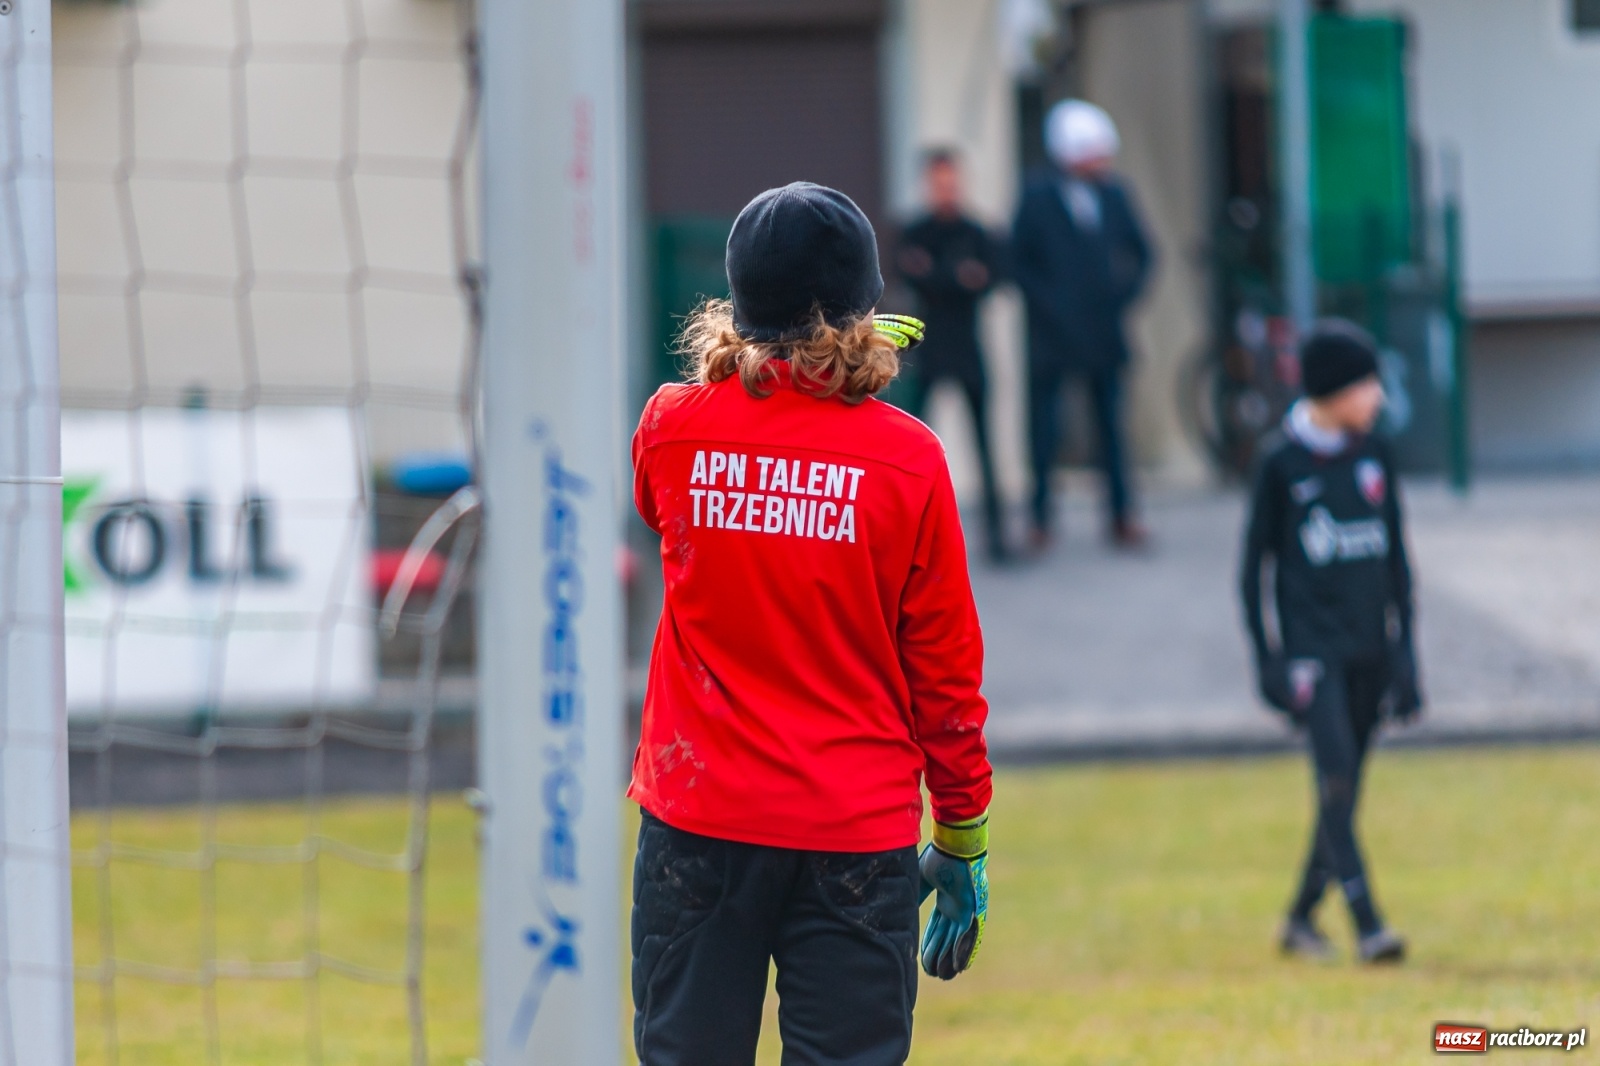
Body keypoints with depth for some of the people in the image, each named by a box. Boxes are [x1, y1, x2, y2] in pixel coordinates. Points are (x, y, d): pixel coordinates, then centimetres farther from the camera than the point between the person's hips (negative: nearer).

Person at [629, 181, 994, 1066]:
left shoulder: (671, 431, -2)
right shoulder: (906, 458, -6)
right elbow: (946, 669, -1)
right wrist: (963, 842, 9)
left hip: (699, 819, 2)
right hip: (857, 829, -1)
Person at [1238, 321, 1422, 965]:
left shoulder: (1374, 457, 7)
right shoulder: (1282, 463, -4)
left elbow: (1396, 558, 14)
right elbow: (1254, 562, 0)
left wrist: (1403, 650, 10)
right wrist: (1266, 657, -5)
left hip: (1370, 646, 5)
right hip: (1312, 645, -5)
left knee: (1346, 790, 7)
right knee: (1336, 779, -16)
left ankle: (1301, 916, 21)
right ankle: (1367, 926, -21)